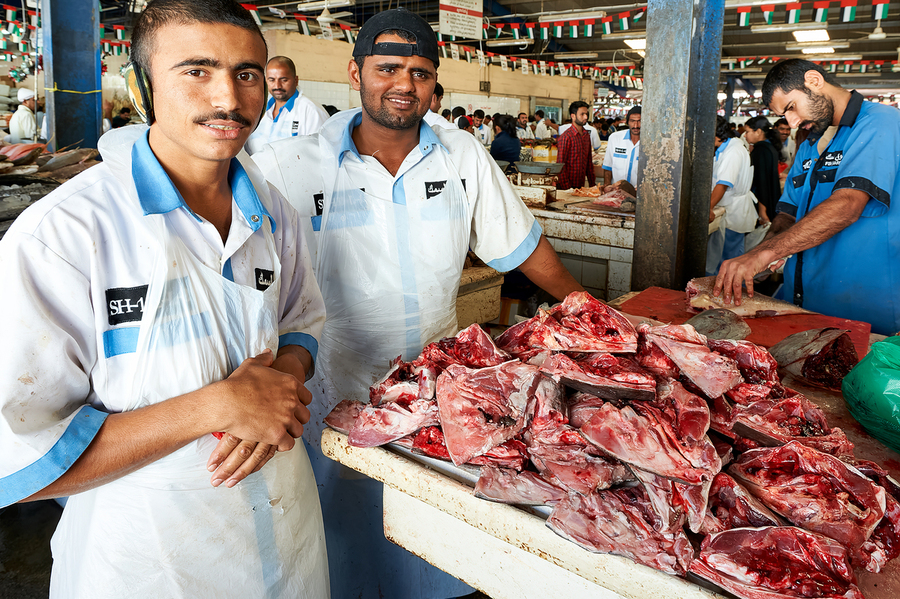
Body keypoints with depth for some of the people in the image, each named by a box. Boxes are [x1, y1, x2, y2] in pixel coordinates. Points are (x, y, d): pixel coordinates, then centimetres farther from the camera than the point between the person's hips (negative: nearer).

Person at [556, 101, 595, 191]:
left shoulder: (587, 135, 11)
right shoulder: (566, 137, -11)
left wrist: (592, 184, 12)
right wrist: (567, 188, -17)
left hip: (581, 186, 7)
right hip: (567, 188, -6)